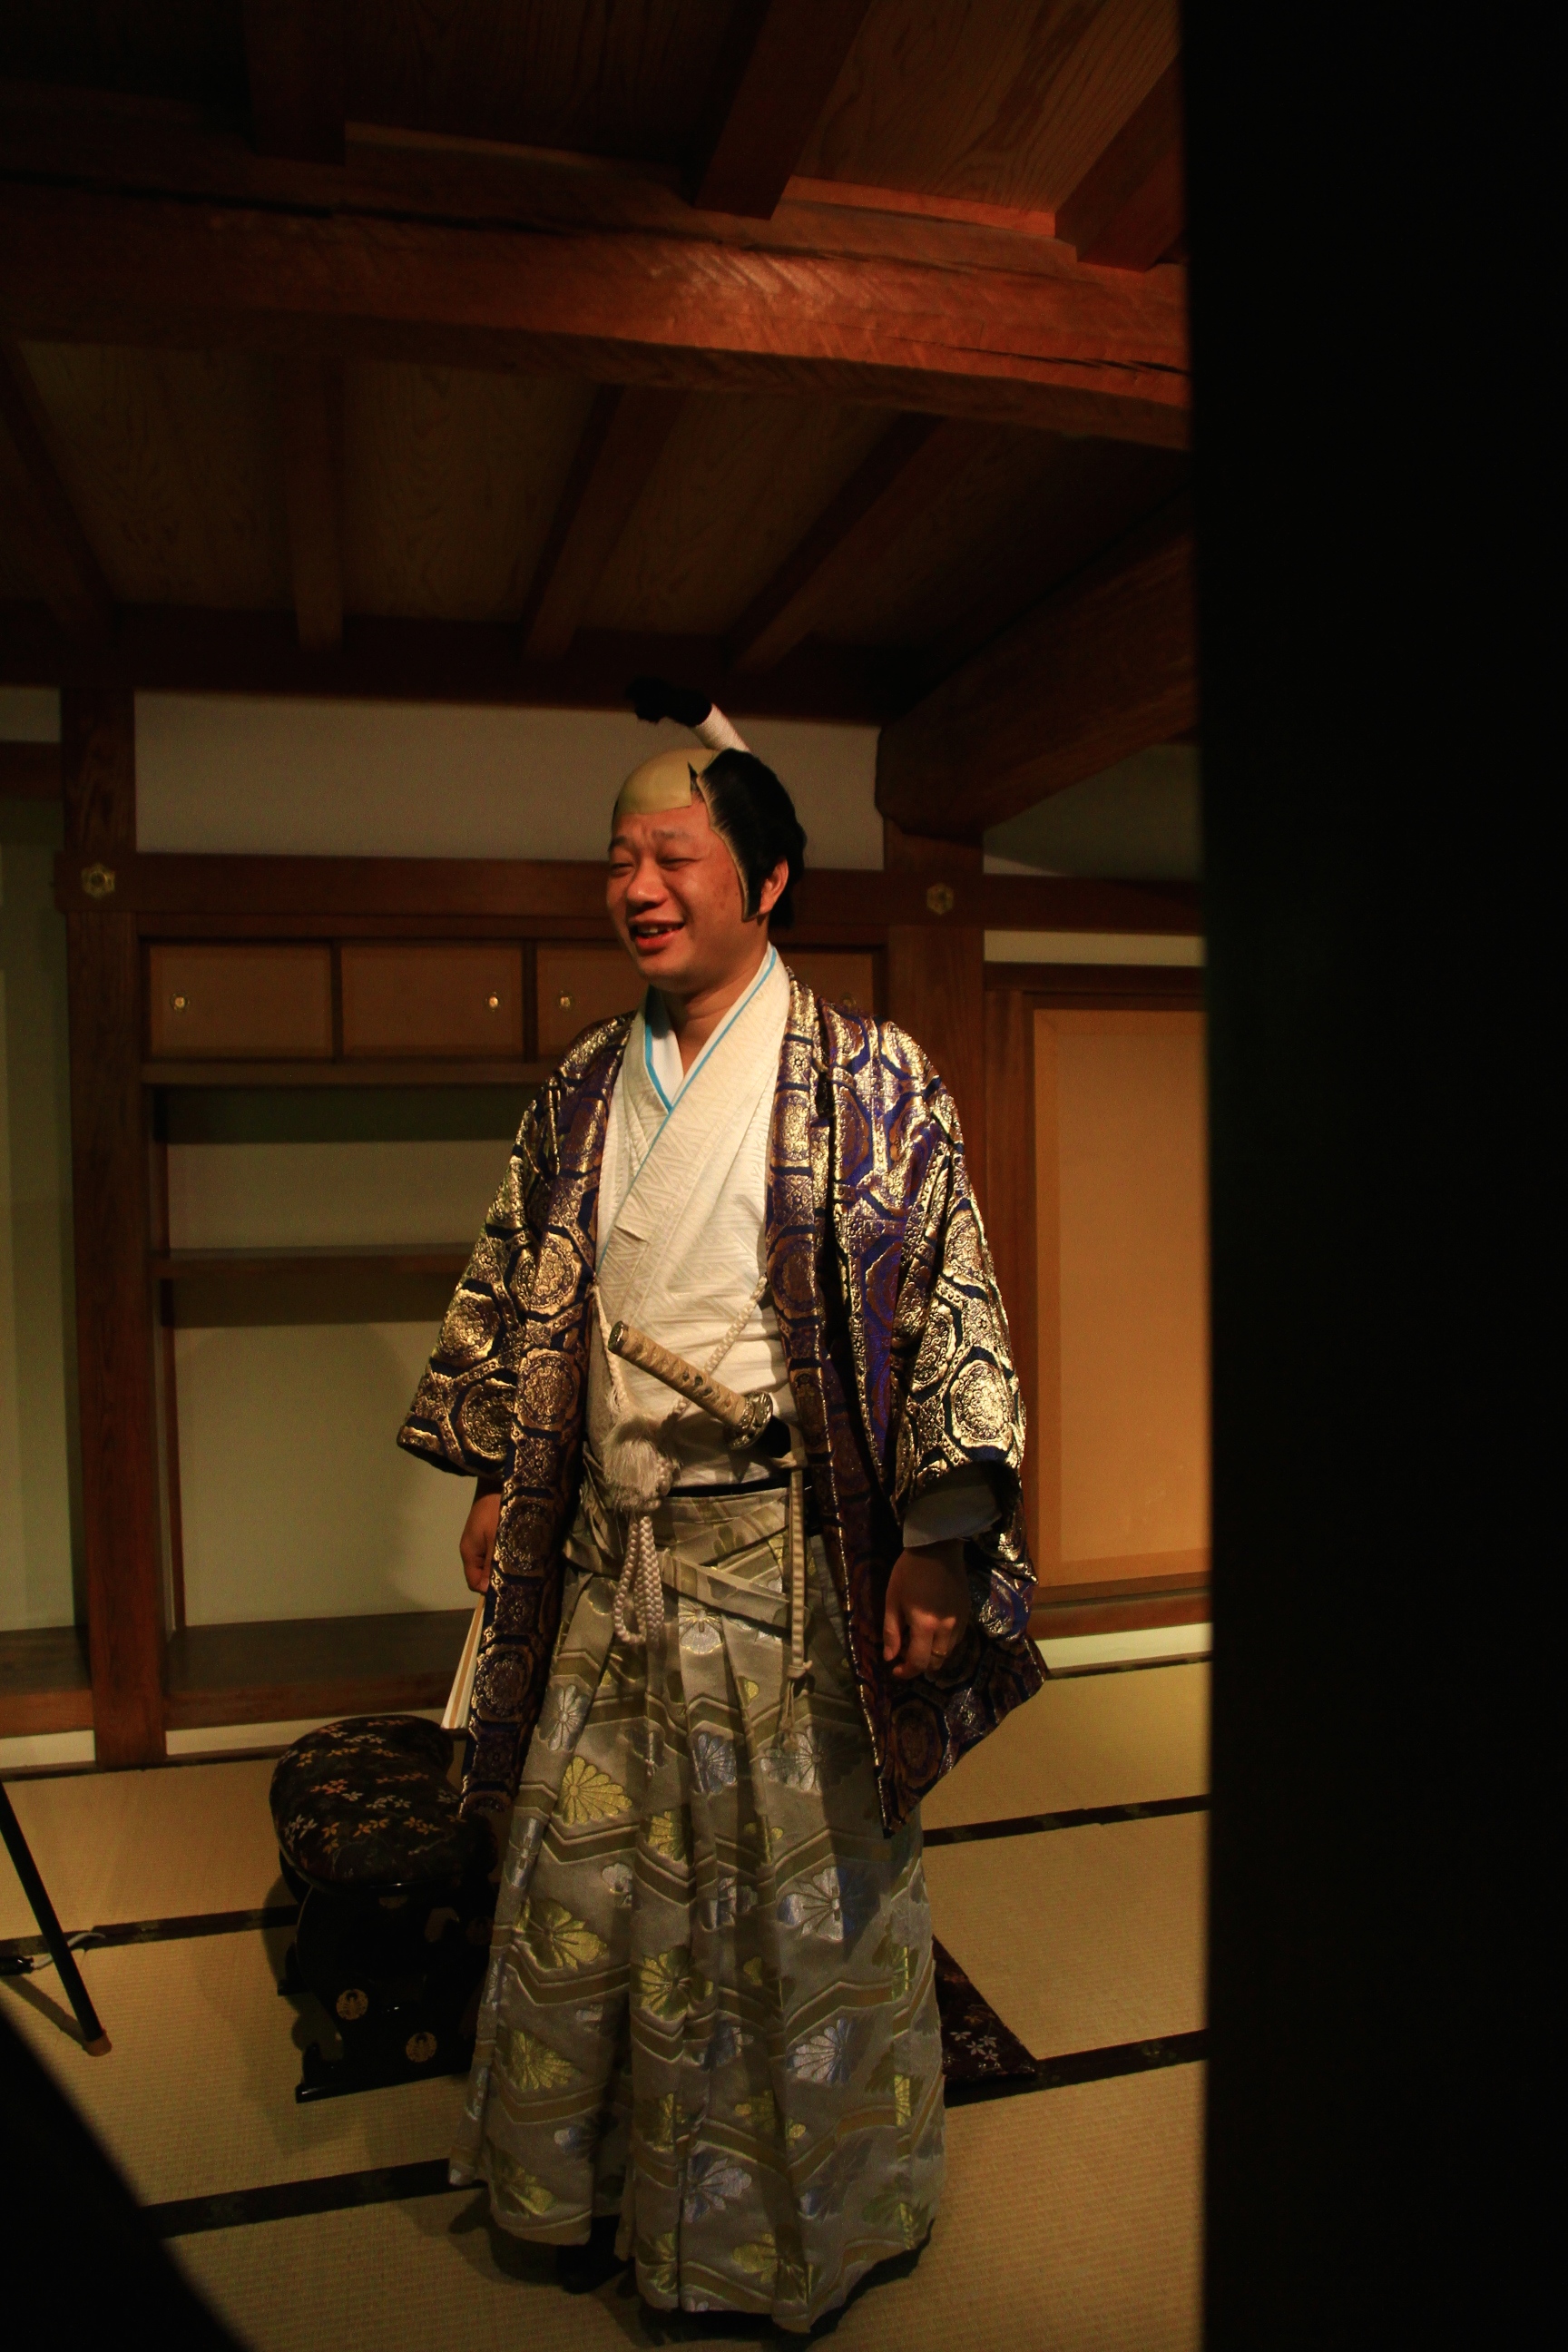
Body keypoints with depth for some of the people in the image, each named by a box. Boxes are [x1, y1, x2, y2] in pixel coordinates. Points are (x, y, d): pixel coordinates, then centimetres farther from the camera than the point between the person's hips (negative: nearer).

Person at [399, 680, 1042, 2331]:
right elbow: (515, 1295, 16)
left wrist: (939, 1542, -16)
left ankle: (806, 2213, 37)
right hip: (612, 1555, 5)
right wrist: (496, 1484, 14)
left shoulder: (866, 1079, -8)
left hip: (790, 1558, -4)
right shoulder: (580, 1094, 8)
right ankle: (600, 2183, 43)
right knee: (587, 1869, 16)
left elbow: (946, 1308, -11)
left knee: (804, 1883, 10)